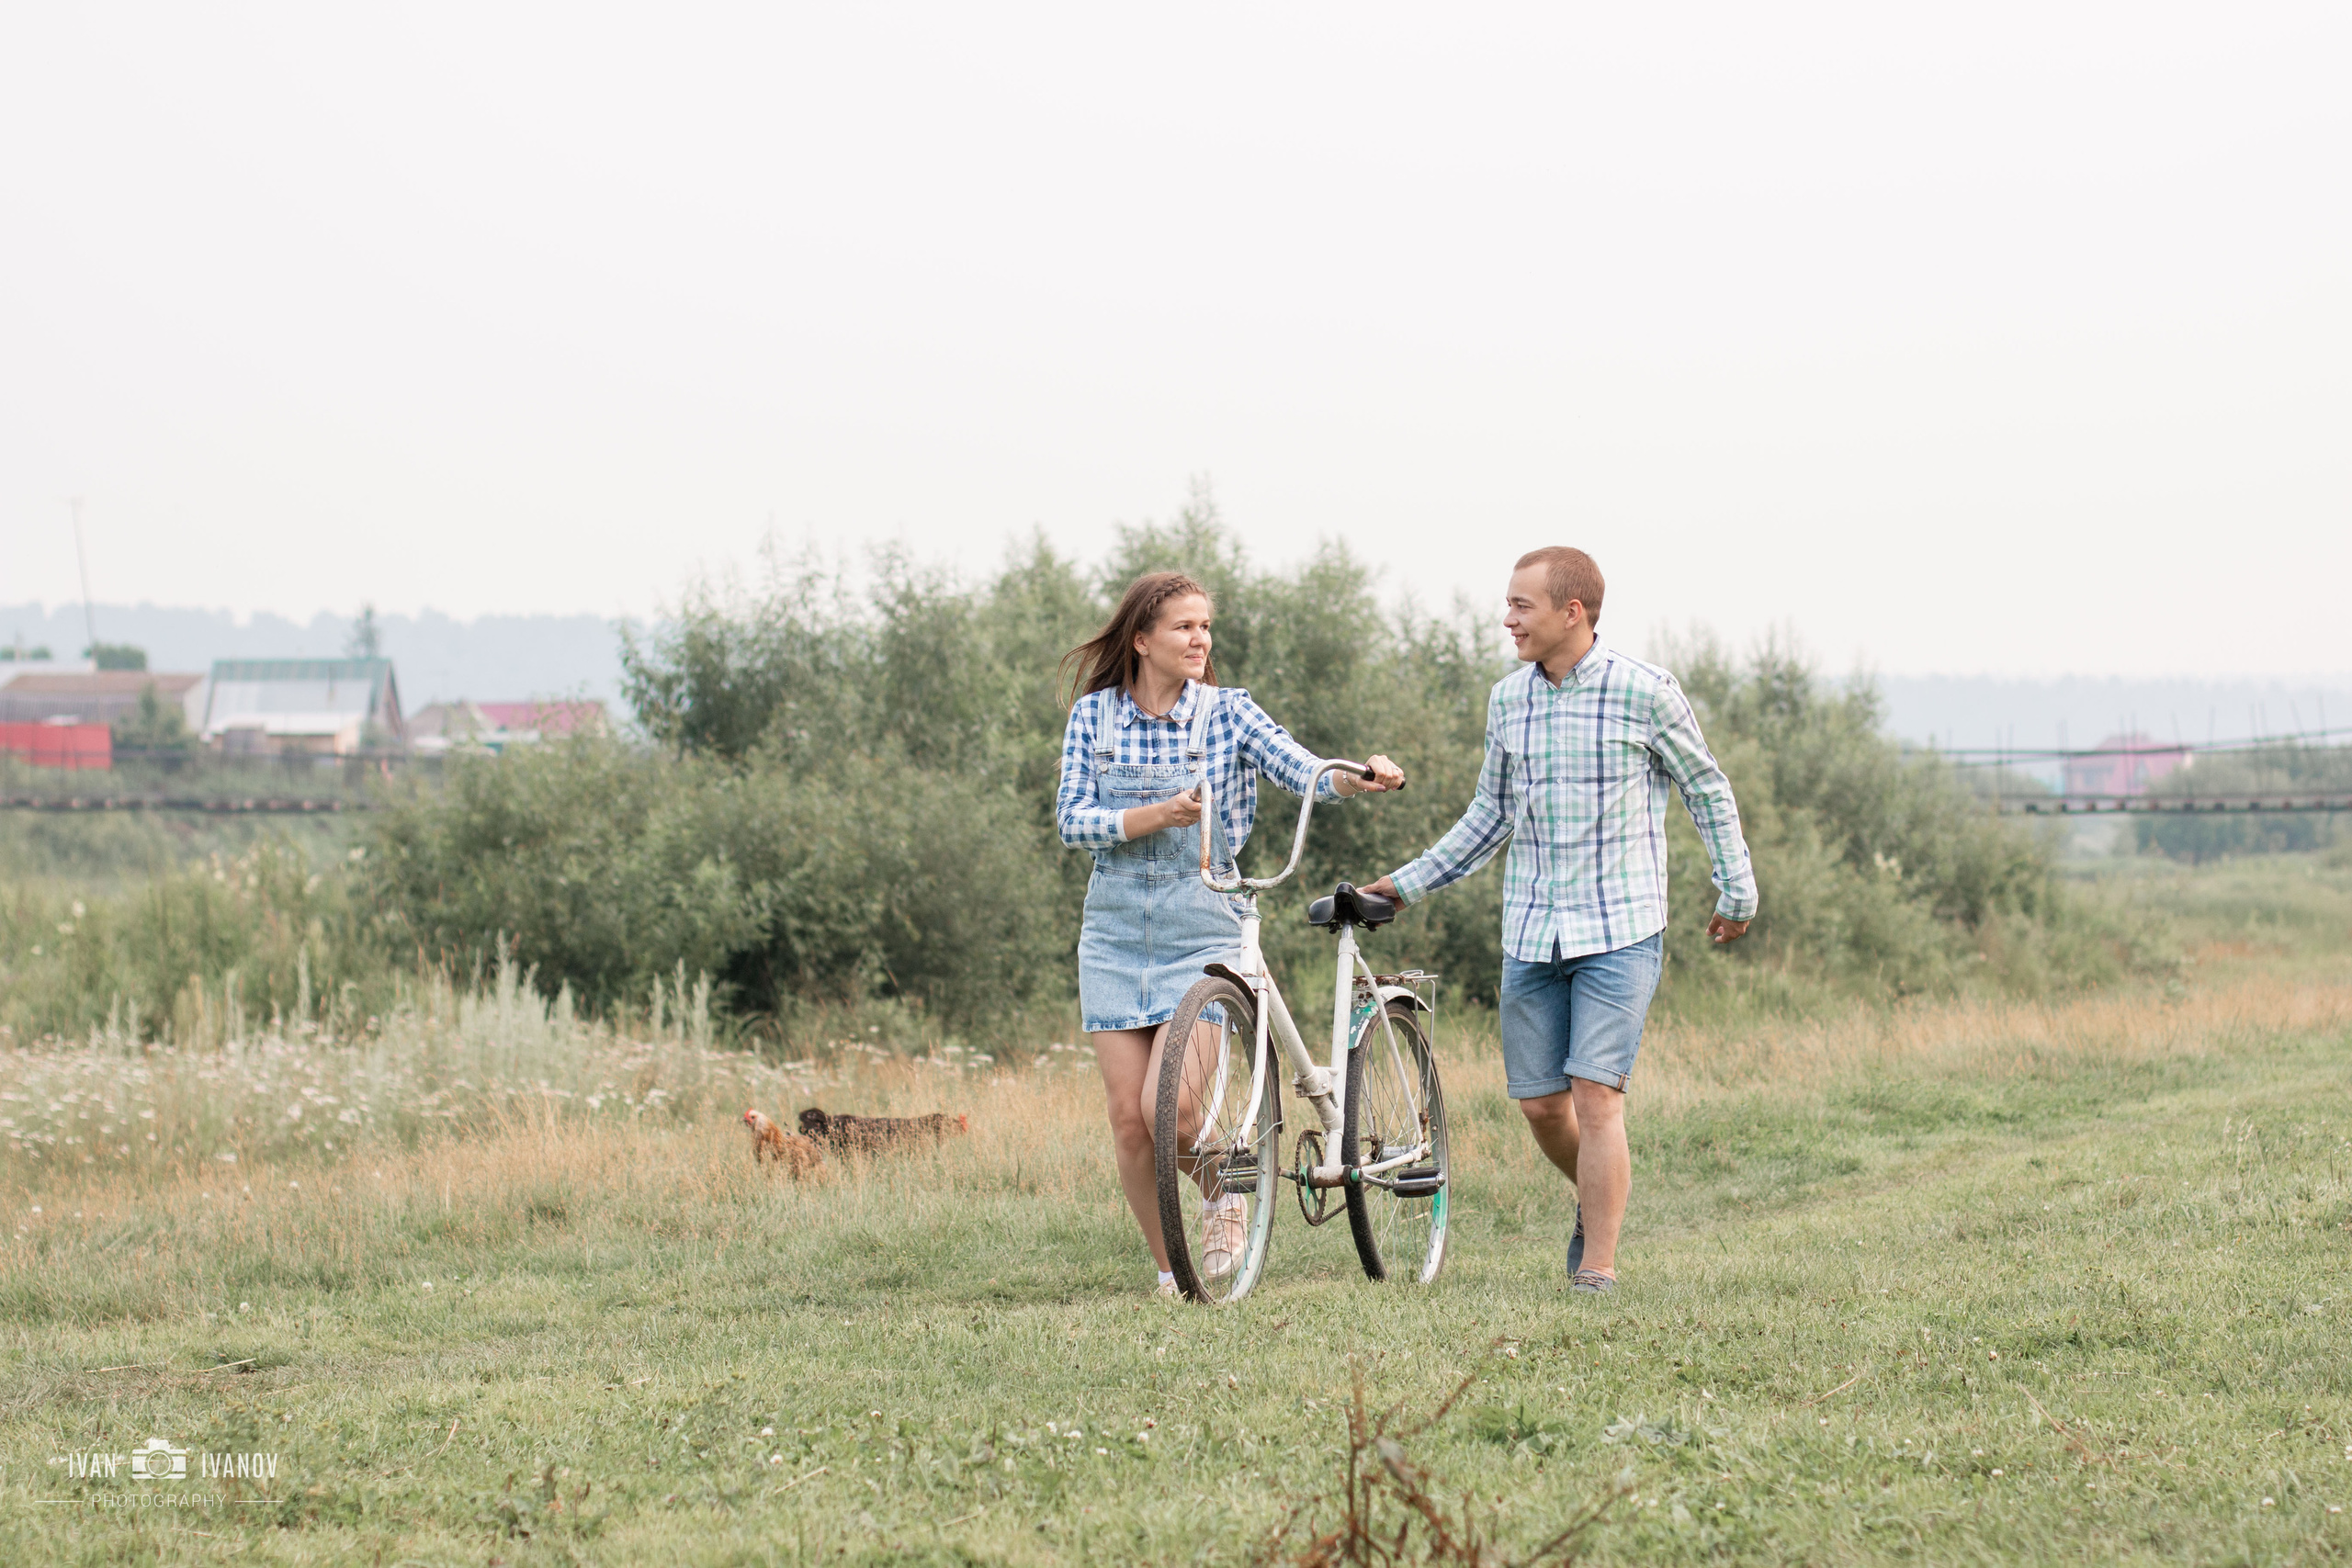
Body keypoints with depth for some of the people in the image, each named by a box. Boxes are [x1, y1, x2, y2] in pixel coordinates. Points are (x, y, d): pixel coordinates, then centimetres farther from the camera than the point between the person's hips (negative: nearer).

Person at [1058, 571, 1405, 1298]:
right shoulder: (1093, 715, 2)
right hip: (1117, 933, 2)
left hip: (1203, 930, -2)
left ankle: (1223, 1192, 15)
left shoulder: (1227, 712, -1)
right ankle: (1168, 1267, 16)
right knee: (1128, 1117, 0)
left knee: (1166, 1105, -16)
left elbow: (1304, 770, -13)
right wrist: (1157, 816, -21)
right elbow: (1072, 819, -6)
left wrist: (1363, 776, -34)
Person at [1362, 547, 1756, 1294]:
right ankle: (1598, 1202, 35)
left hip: (1619, 931, -5)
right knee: (1540, 1104, 6)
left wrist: (1738, 893, 11)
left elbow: (1706, 790, 6)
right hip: (1531, 934, 5)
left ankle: (1596, 1273, -9)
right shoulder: (1508, 699, 6)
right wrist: (1409, 883, 14)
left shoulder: (1645, 693, -7)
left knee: (1597, 1098, -13)